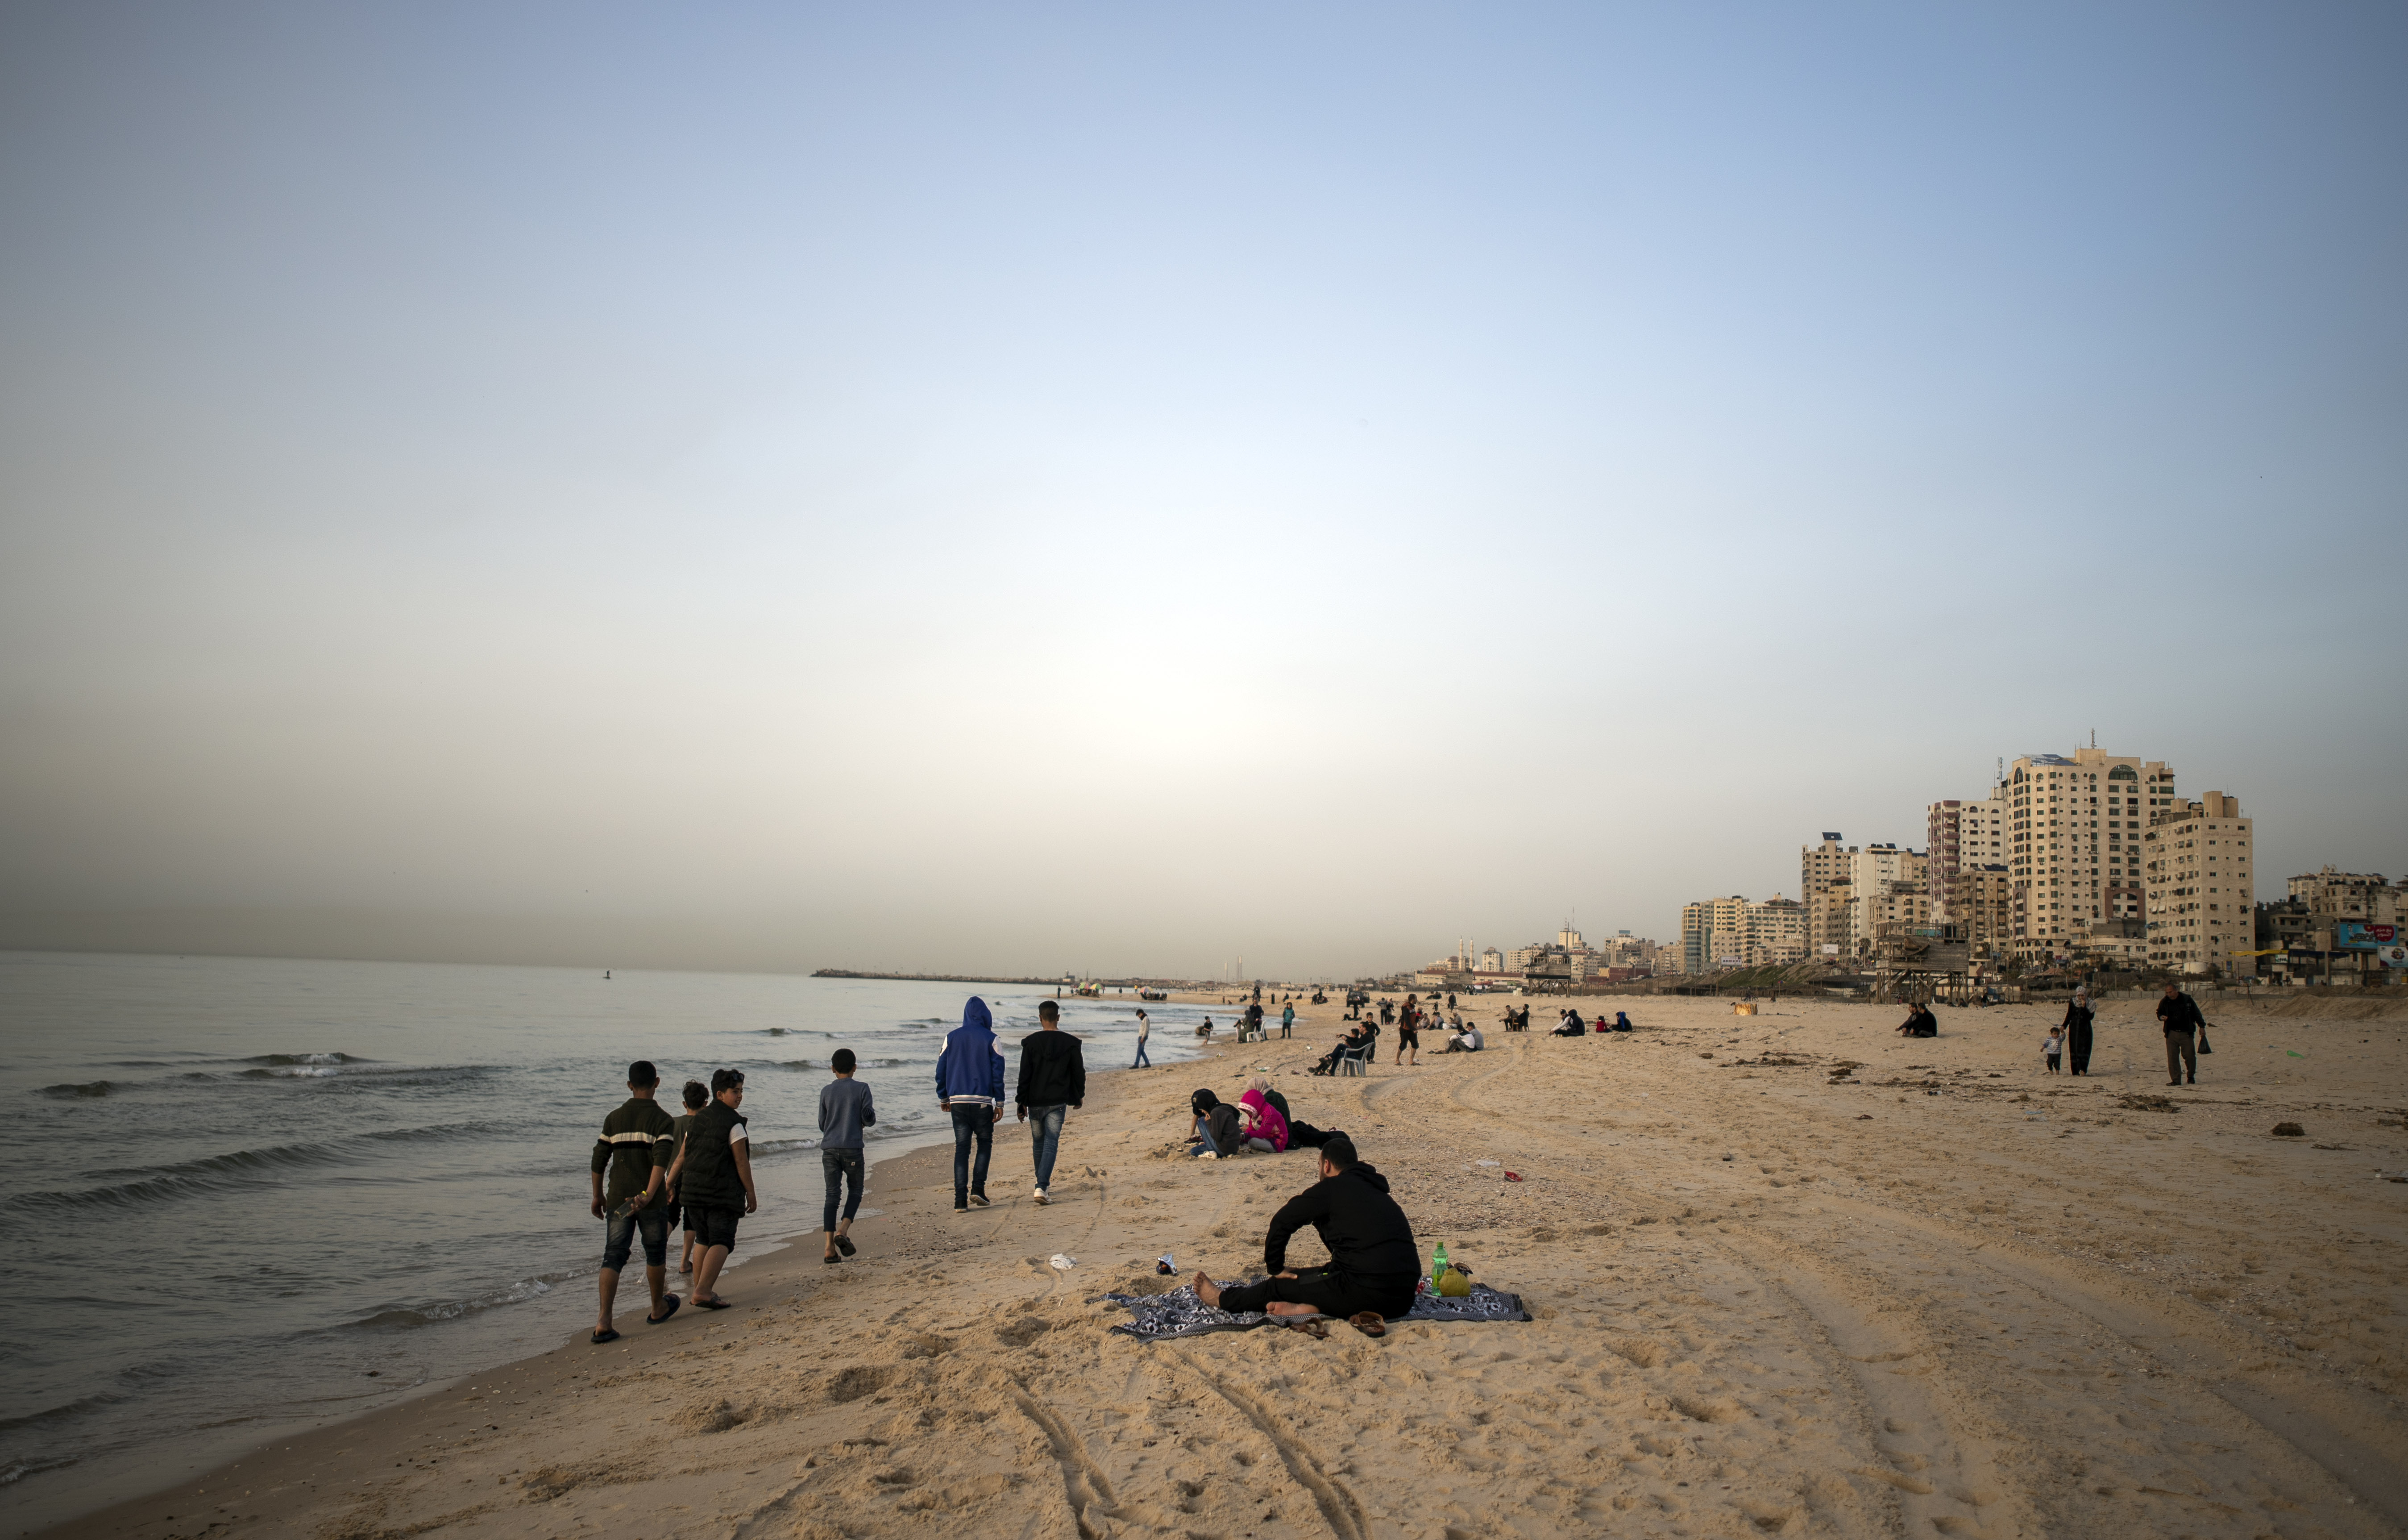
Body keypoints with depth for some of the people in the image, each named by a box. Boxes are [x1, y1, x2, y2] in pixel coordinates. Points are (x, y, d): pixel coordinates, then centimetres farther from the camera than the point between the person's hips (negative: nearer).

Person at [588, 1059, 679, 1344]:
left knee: (613, 1257, 2)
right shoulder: (663, 1120, -6)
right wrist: (648, 1195, -25)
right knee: (655, 1254, 15)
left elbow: (599, 1159, 8)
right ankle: (658, 1308, 31)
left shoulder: (614, 1118, 6)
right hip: (652, 1201, -3)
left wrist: (598, 1196, 18)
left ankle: (603, 1320, -10)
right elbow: (661, 1160, -20)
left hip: (618, 1199, 3)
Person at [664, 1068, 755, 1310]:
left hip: (693, 1190, 7)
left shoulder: (697, 1119, 11)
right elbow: (741, 1162, -10)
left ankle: (699, 1290, 22)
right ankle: (703, 1292, -17)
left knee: (704, 1240, 18)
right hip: (724, 1192, -7)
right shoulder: (733, 1123, -10)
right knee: (721, 1241, -5)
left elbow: (682, 1156, 12)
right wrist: (751, 1193, -2)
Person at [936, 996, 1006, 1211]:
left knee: (961, 1148, 6)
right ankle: (978, 1188, 2)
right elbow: (998, 1072, -4)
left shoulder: (951, 1037, 6)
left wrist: (943, 1098, 19)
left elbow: (941, 1070, 8)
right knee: (985, 1143, 16)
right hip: (982, 1101, -2)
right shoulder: (990, 1038, -2)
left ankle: (961, 1200, 0)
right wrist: (1000, 1103, 1)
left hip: (957, 1102, 2)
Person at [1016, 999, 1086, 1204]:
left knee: (1038, 1142, 17)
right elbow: (1079, 1072, 5)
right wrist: (1079, 1096, 19)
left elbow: (1024, 1074, -4)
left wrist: (1022, 1102, 1)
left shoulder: (1031, 1042, -4)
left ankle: (1042, 1183, 30)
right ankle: (1042, 1187, -17)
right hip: (1058, 1102, -1)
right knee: (1051, 1143, -2)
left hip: (1035, 1101, 1)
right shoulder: (1070, 1042, -2)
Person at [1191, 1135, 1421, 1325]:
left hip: (1368, 1293, -7)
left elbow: (1281, 1222, 4)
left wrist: (1275, 1269, 16)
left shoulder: (1332, 1188, -2)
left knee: (1279, 1286, 13)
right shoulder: (1378, 1191, 21)